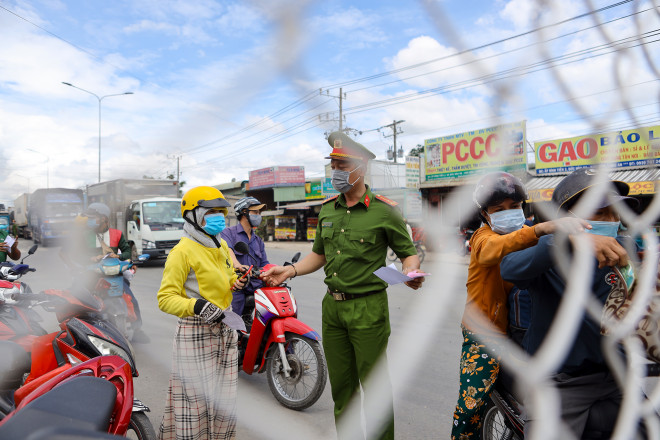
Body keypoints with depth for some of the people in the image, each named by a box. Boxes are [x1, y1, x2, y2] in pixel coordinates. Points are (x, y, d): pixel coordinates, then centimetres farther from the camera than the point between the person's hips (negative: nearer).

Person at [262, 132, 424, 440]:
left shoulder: (384, 211, -8)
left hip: (367, 308, -6)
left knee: (374, 386, 3)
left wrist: (411, 272, -23)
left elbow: (408, 252, -2)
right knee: (341, 385, 16)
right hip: (332, 306, 6)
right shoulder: (327, 209, 9)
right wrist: (289, 271, 5)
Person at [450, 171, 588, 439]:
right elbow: (494, 250, -36)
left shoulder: (530, 239, 11)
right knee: (470, 406, -9)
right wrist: (542, 229, -51)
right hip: (485, 335, -5)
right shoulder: (483, 236, -11)